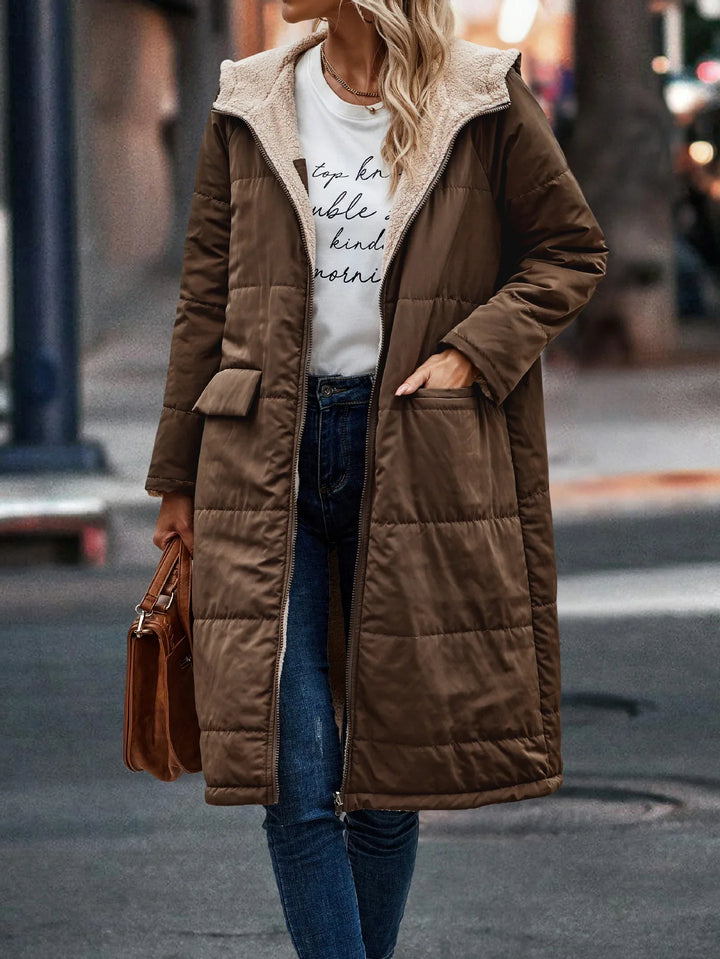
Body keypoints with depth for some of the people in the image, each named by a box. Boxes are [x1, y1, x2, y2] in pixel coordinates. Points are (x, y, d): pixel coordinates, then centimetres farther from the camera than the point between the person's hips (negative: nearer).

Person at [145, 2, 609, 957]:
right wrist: (177, 475, 11)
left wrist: (473, 351, -8)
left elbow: (574, 249, 7)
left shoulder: (484, 102, -1)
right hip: (268, 458, 1)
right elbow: (206, 297, 10)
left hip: (415, 457, -1)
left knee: (390, 765, 7)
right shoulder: (250, 109, 5)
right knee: (296, 772, -9)